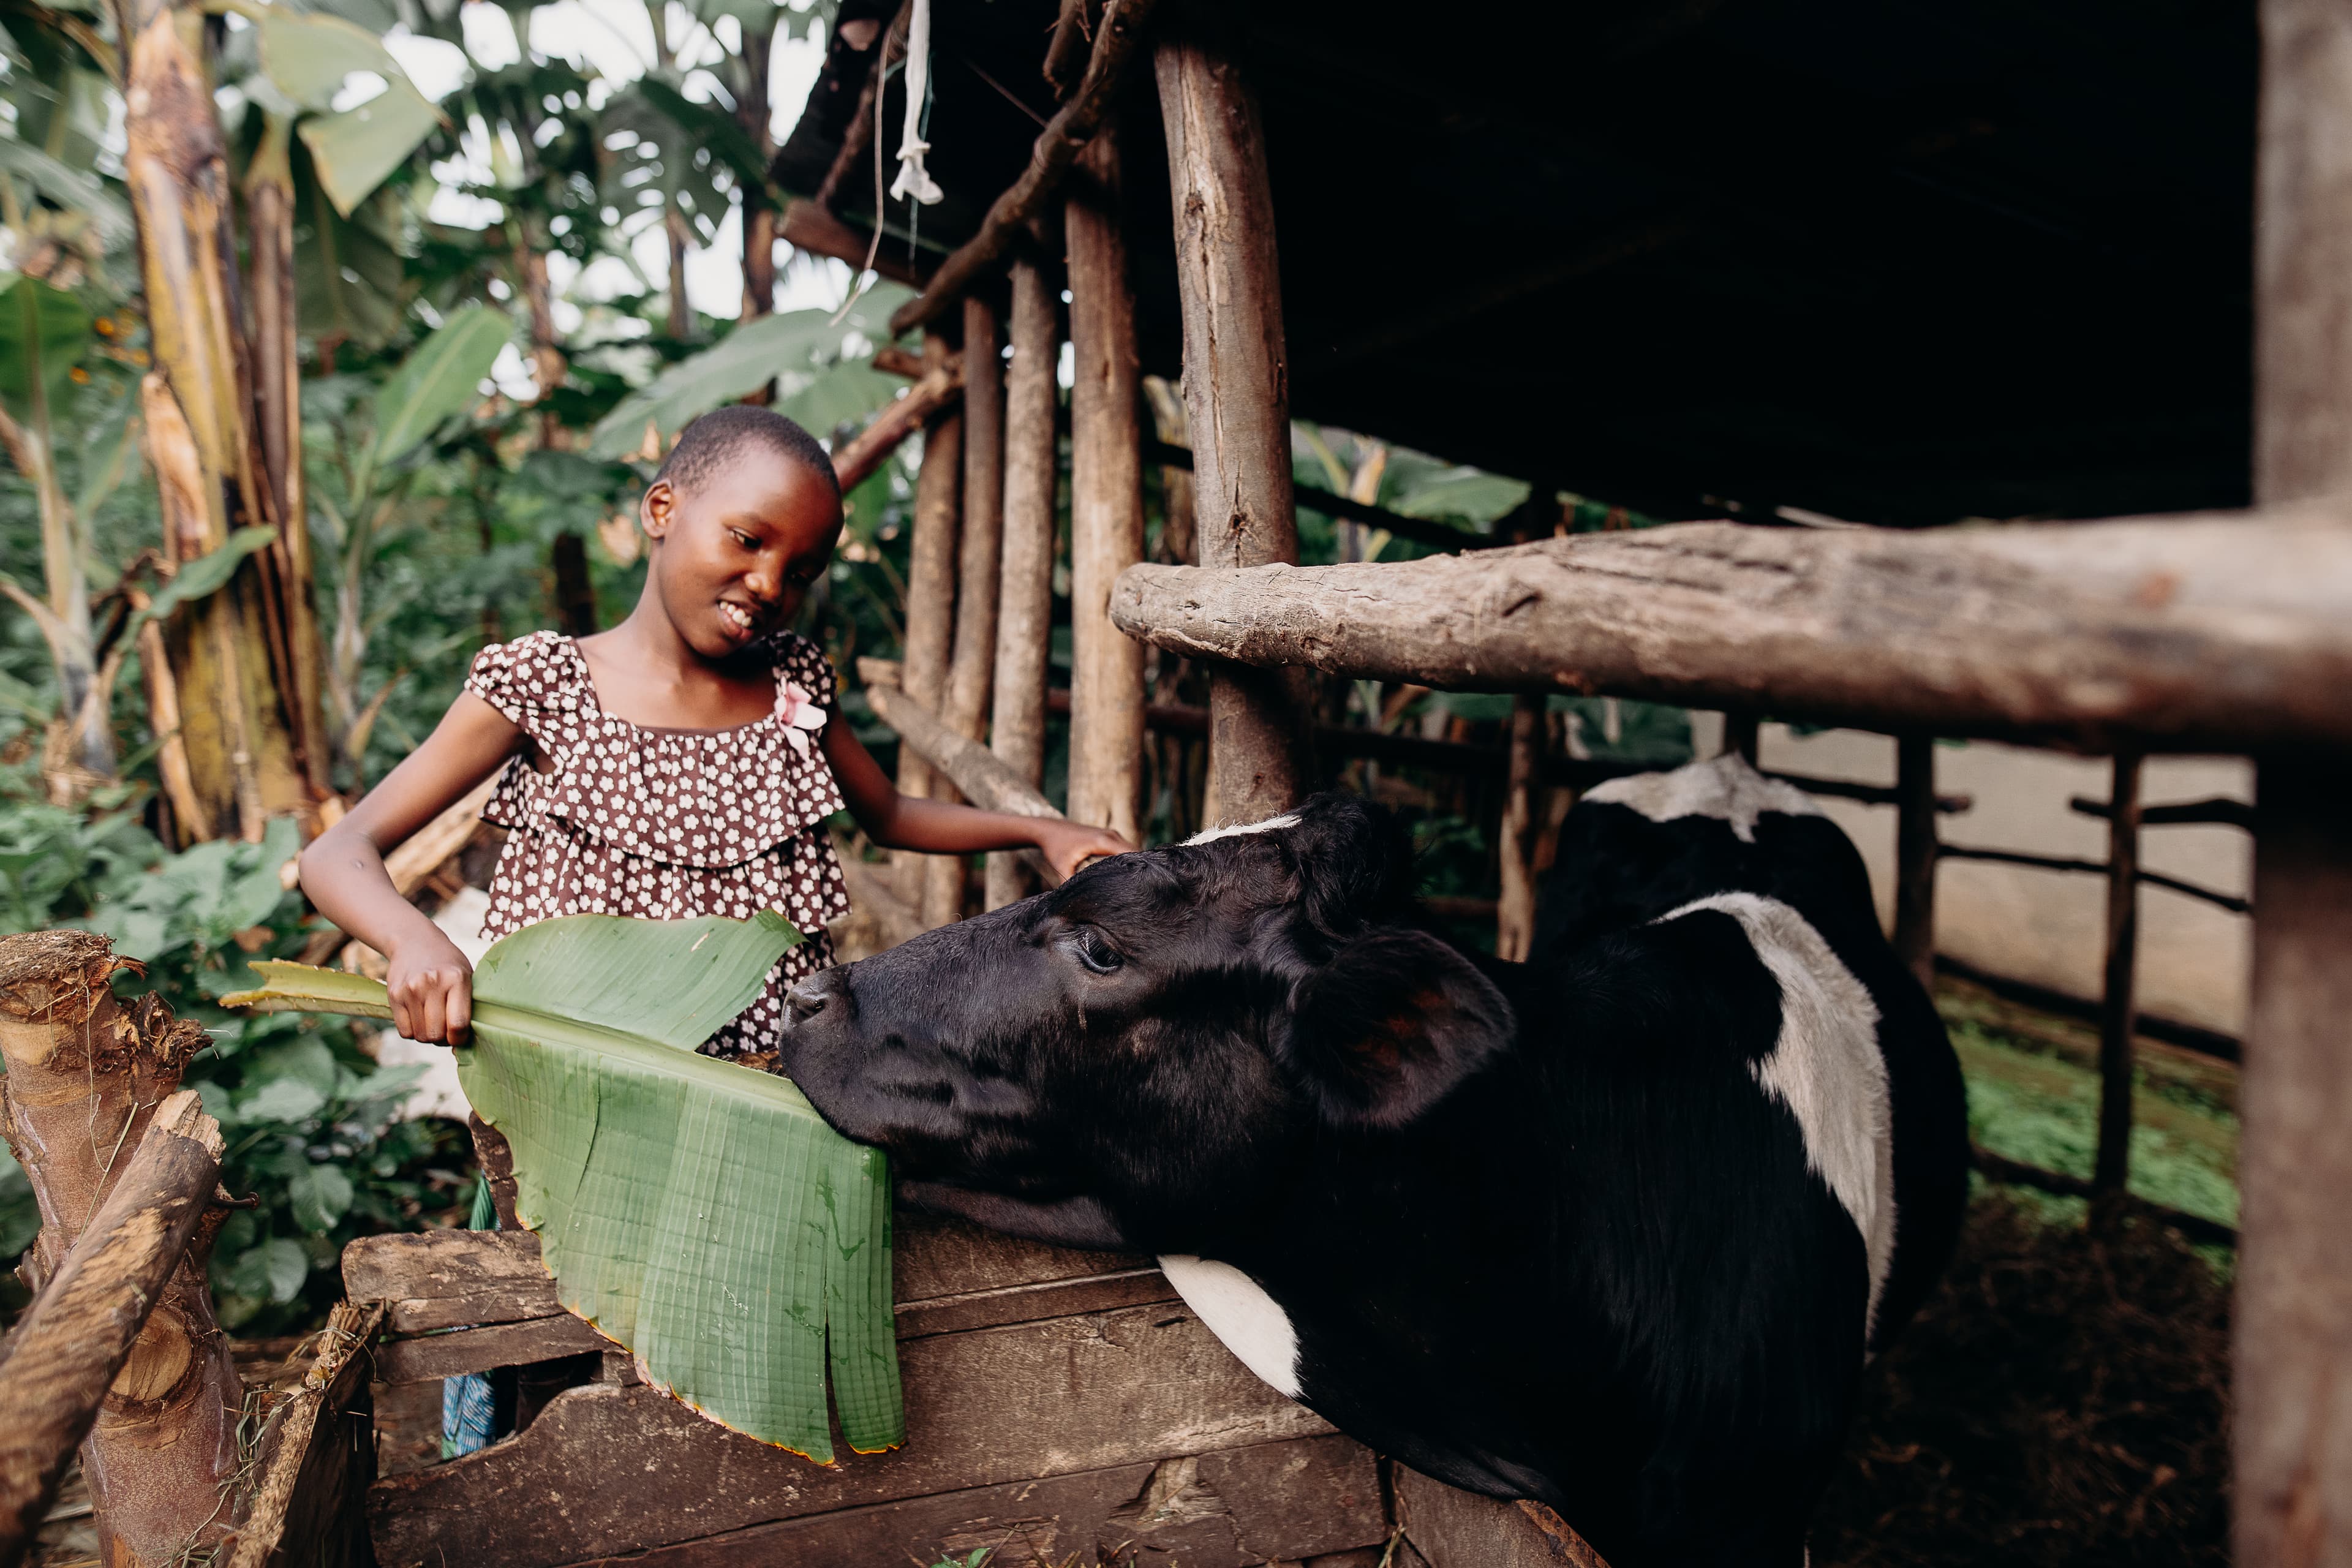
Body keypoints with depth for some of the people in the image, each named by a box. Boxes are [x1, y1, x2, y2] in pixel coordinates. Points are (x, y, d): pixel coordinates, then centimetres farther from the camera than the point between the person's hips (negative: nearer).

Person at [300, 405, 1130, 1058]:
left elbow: (889, 815, 25)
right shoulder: (542, 683, -5)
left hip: (778, 1072, 3)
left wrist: (1040, 830, 12)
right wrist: (414, 940, -29)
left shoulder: (795, 683, 8)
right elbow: (337, 854, -7)